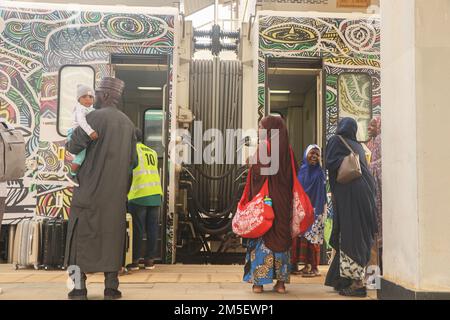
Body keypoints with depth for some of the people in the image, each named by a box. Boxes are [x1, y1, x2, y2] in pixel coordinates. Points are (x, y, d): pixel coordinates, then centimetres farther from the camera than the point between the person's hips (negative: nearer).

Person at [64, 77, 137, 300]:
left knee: (82, 233, 4)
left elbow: (74, 146, -12)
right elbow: (133, 161, 11)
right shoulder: (127, 123, 10)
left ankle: (79, 287, 3)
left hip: (91, 189, -5)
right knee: (112, 234, 10)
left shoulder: (95, 117, -9)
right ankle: (111, 287, 10)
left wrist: (69, 142, 12)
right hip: (116, 193, 5)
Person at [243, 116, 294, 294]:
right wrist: (287, 201, 15)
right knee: (281, 236, 9)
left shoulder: (264, 146, -8)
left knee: (262, 237, 2)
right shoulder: (286, 149, 7)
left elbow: (257, 174, -14)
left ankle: (259, 281, 4)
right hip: (283, 202, 5)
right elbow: (291, 179, 9)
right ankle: (281, 281, 12)